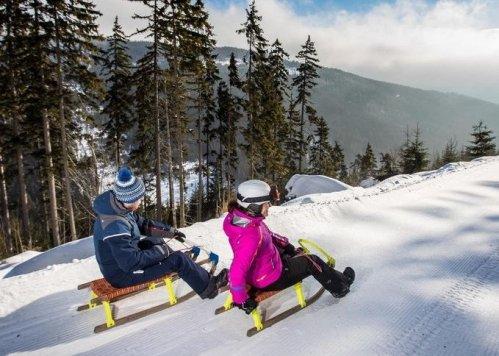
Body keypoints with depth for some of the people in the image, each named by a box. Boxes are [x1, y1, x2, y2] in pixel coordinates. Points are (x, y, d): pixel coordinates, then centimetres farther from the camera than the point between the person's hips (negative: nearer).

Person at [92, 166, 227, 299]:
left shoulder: (114, 203, -9)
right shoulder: (116, 228, -36)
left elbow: (141, 223, 6)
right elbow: (131, 263, -30)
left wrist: (169, 231, 2)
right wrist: (160, 251, -17)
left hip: (123, 258, 9)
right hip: (121, 275, -9)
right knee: (178, 259, -8)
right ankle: (207, 287, 14)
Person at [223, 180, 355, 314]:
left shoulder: (243, 216, -11)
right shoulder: (250, 237, -39)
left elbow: (267, 234, 10)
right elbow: (236, 274, -37)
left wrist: (285, 244, 17)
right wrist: (242, 300, -23)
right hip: (270, 280, -8)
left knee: (296, 252, 26)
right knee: (312, 262, 6)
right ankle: (340, 287, 30)